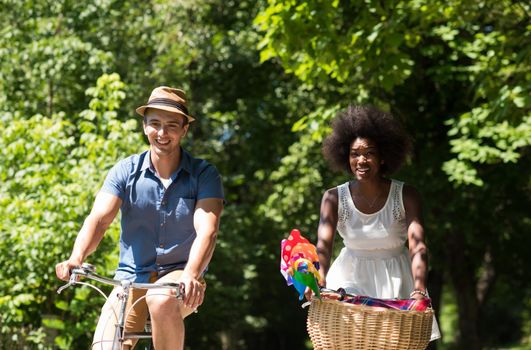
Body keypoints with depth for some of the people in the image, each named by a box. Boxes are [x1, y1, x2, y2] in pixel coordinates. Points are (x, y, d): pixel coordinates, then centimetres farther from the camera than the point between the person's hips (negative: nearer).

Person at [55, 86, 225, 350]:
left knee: (161, 301, -36)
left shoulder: (204, 175, -4)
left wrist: (191, 275, -37)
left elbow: (207, 229, -18)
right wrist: (76, 258, -33)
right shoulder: (125, 171, 0)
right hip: (131, 279, 2)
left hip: (179, 277, -2)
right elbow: (99, 219, -12)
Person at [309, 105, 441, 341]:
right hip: (350, 277, 0)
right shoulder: (334, 198, -8)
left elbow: (418, 246, -23)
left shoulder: (405, 196, -11)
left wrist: (419, 289, -41)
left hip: (395, 280, 0)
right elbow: (323, 244, -21)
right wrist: (319, 279, -43)